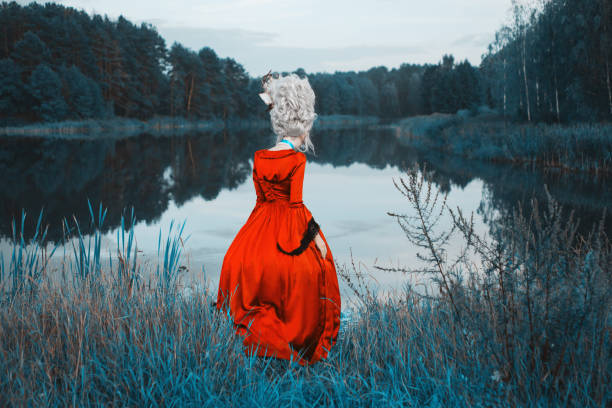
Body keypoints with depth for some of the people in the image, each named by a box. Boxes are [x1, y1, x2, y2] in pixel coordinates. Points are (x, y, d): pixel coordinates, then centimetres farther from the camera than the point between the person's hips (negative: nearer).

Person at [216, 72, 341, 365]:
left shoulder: (258, 157, 0)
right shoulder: (297, 159, -14)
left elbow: (260, 197, 8)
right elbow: (296, 202, -13)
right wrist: (315, 235, -6)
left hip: (262, 223, 5)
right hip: (292, 224, -4)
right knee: (309, 267, 9)